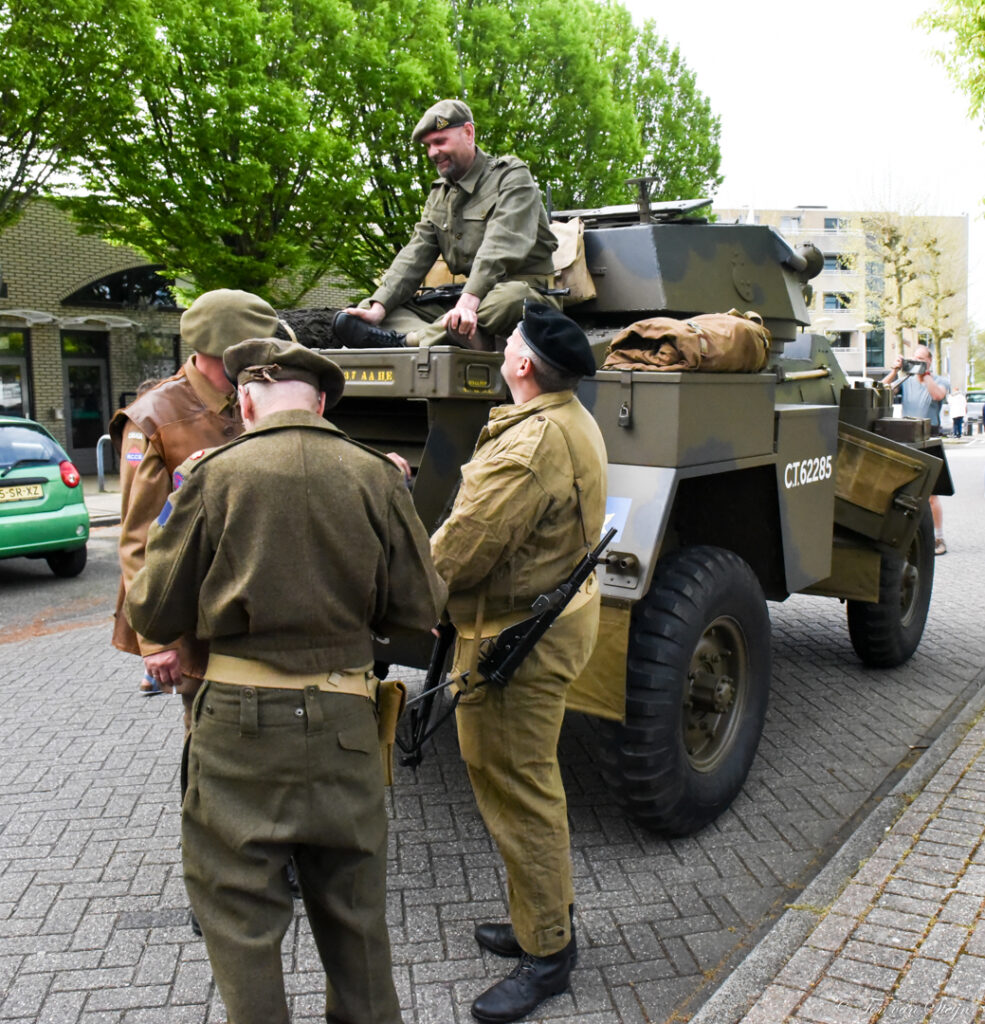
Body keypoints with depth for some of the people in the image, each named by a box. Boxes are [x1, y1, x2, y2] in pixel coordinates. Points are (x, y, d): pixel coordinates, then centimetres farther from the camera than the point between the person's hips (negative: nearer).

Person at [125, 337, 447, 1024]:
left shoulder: (216, 475, -8)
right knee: (354, 905, 21)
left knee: (238, 908, 14)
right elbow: (420, 608, 1)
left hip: (240, 715, -2)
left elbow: (154, 614, -2)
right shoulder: (375, 477, -3)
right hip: (345, 718, 3)